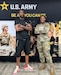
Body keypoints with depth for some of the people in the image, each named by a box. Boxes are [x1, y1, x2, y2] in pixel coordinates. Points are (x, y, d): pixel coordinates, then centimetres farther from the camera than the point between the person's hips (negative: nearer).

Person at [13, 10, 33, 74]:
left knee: (27, 52, 8)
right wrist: (26, 27, -8)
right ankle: (17, 66, 13)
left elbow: (30, 29, -3)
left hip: (27, 39, 4)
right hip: (20, 39, -4)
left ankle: (26, 65, 20)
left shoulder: (27, 21, 11)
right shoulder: (17, 21, 0)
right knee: (18, 53, -1)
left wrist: (22, 26, -14)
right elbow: (17, 29, -16)